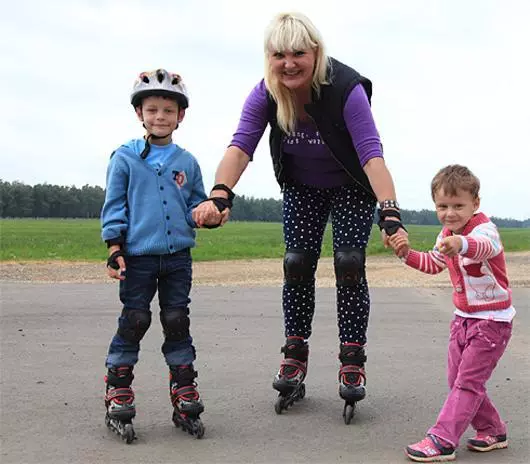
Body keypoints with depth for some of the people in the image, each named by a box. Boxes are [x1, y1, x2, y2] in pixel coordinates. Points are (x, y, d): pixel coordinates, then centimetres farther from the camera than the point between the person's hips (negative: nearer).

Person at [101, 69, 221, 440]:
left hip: (178, 256, 3)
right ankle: (118, 386, 16)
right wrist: (114, 249, -6)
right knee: (134, 321, 1)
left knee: (178, 321, 7)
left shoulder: (187, 162, 8)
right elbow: (114, 205, 0)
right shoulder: (125, 158, 1)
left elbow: (196, 204, 16)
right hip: (138, 256, -2)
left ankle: (184, 387, 18)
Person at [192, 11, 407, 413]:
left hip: (352, 188, -3)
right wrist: (220, 195, -50)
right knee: (297, 266, -1)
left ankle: (353, 361, 1)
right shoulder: (265, 94, -21)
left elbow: (372, 153, -38)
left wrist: (390, 211, -51)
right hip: (302, 189, 3)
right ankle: (295, 355, 13)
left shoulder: (346, 89, -31)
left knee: (350, 266, -11)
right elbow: (241, 146, -32)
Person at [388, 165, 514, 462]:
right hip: (463, 317, 9)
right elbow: (433, 264, 19)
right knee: (457, 379, 11)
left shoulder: (484, 229, -22)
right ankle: (493, 431, 27)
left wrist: (461, 244, -70)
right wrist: (407, 253, 0)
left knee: (468, 381, -7)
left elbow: (484, 247, -47)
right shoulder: (446, 235, 4)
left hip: (492, 320, -9)